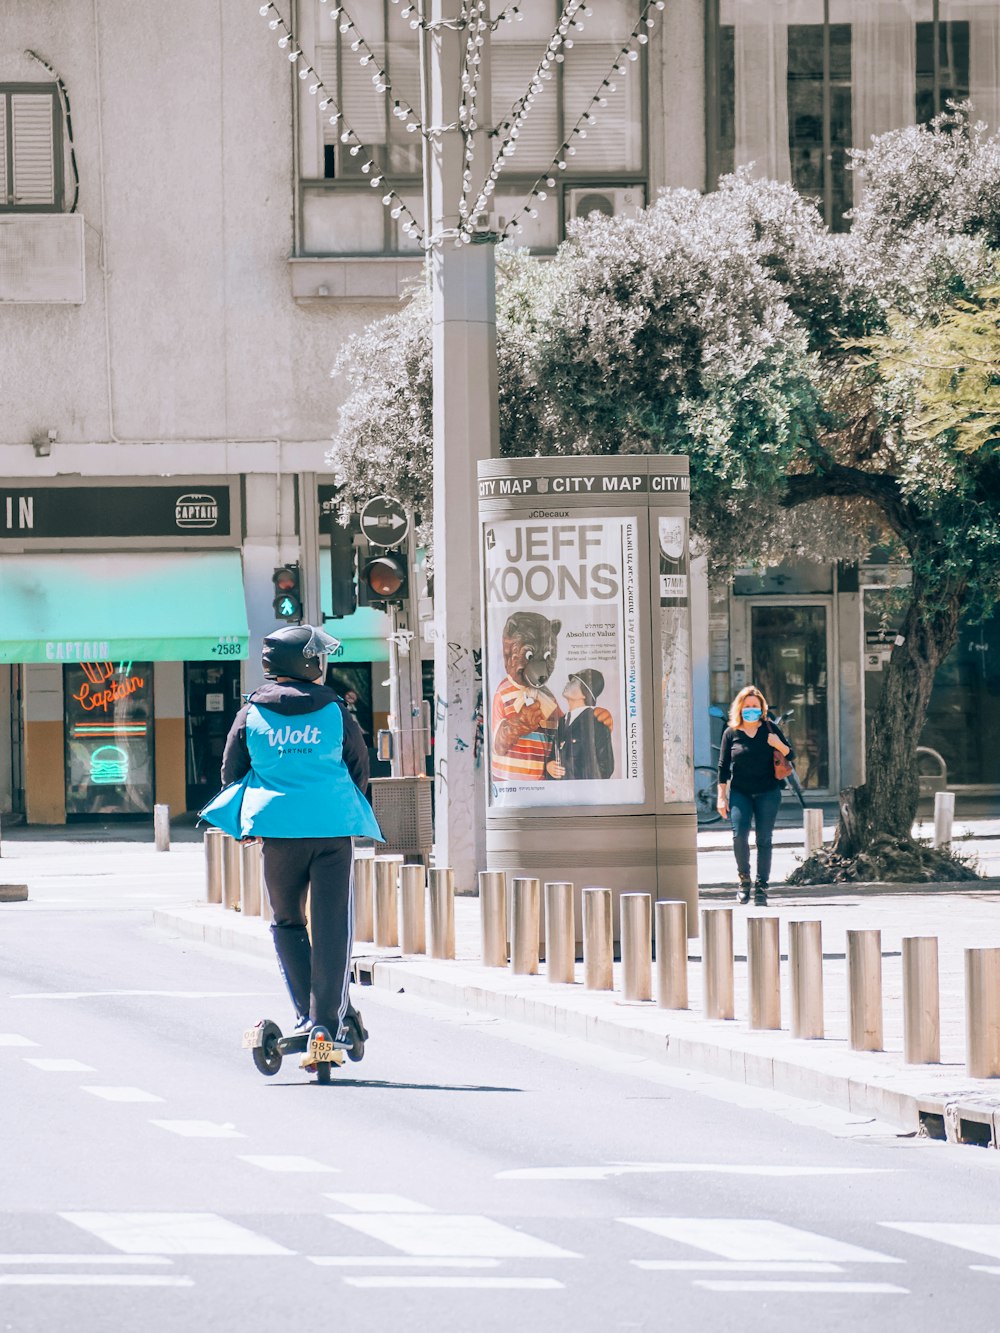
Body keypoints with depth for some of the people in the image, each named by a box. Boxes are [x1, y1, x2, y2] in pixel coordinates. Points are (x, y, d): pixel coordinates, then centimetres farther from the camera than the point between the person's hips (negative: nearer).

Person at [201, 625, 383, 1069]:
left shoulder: (252, 714, 3)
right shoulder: (334, 711, 2)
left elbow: (232, 771, 9)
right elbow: (359, 768, 11)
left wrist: (245, 823, 24)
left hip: (279, 829, 1)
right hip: (334, 828, -1)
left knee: (287, 922, 15)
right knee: (332, 925, 2)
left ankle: (309, 1013, 10)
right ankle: (328, 1017, -2)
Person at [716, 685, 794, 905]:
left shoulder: (770, 729, 5)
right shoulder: (731, 733, 4)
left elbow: (791, 755, 9)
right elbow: (723, 767, 6)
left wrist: (780, 746, -13)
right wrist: (722, 796, 1)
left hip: (768, 792, 0)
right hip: (740, 792, 0)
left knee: (764, 839, 0)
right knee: (739, 834, -16)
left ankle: (761, 887, 6)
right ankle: (744, 880, 3)